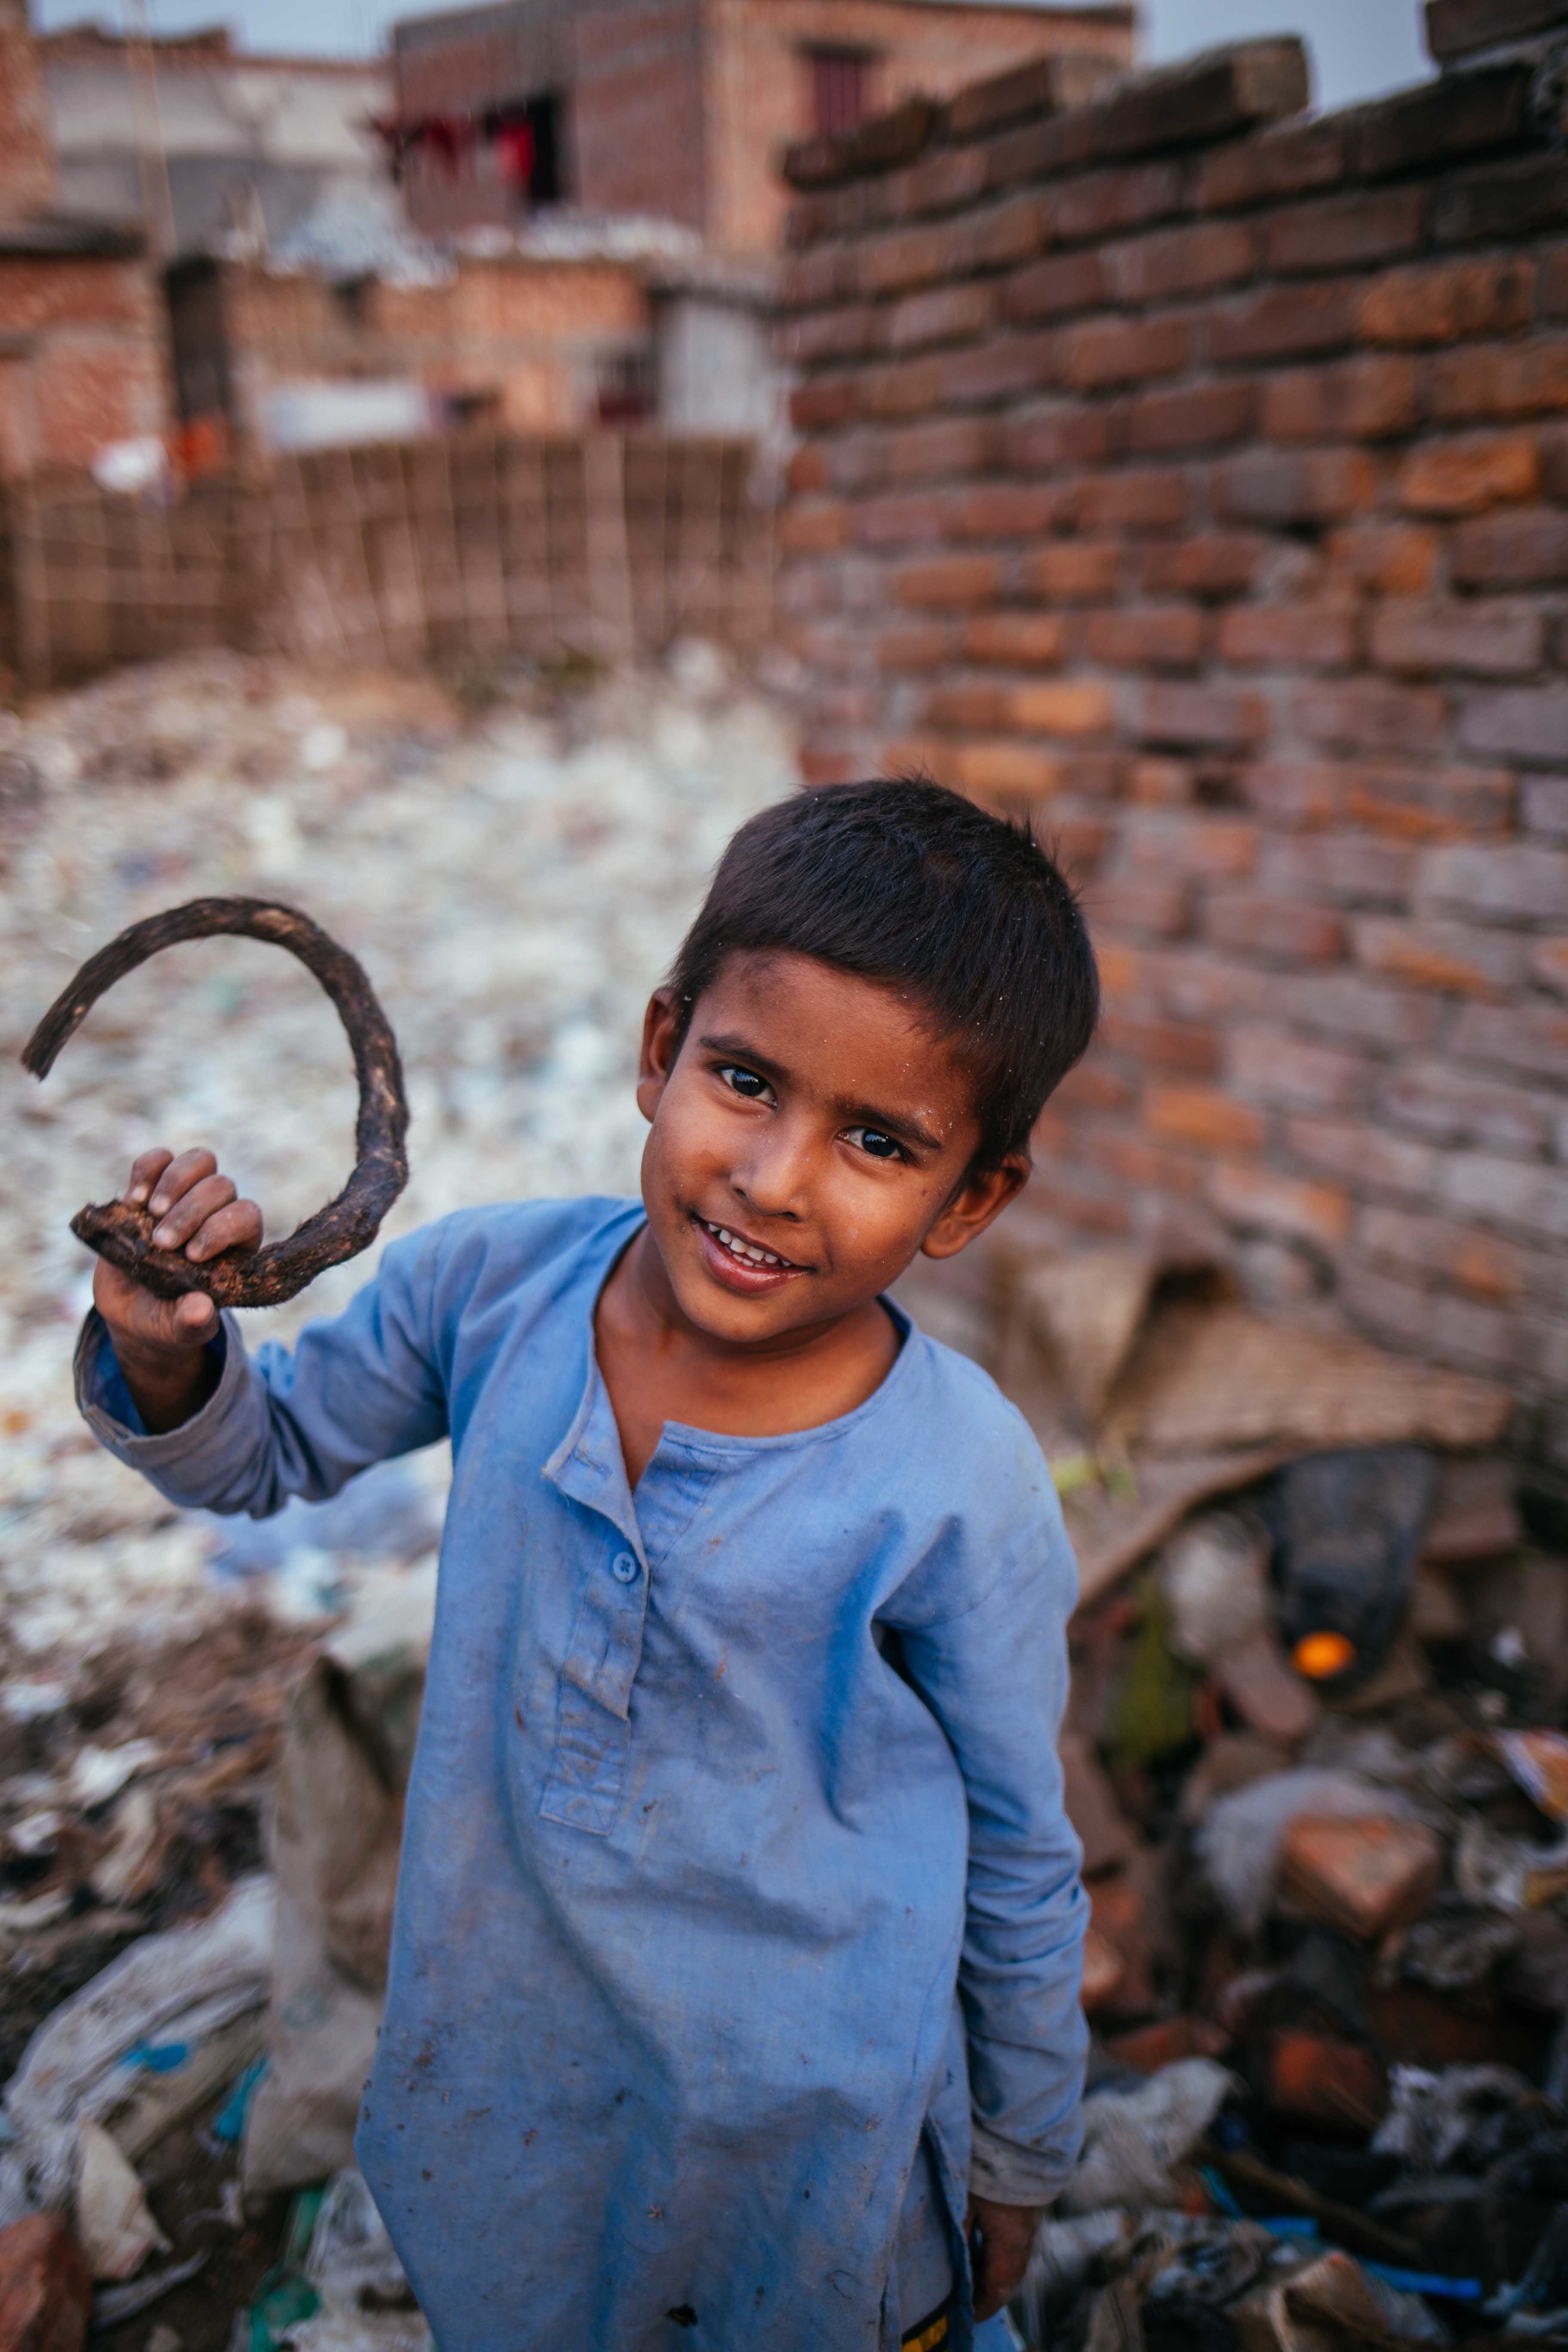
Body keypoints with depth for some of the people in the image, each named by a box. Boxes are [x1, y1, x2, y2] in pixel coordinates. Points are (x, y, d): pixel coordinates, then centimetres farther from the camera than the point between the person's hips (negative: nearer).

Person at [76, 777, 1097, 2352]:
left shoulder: (961, 1492, -25)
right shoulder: (497, 1288, -17)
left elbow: (1017, 1867, -10)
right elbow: (266, 1452, 2)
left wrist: (1016, 2161, 4)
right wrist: (162, 1352, -20)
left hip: (799, 2119, -3)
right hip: (502, 2066, 4)